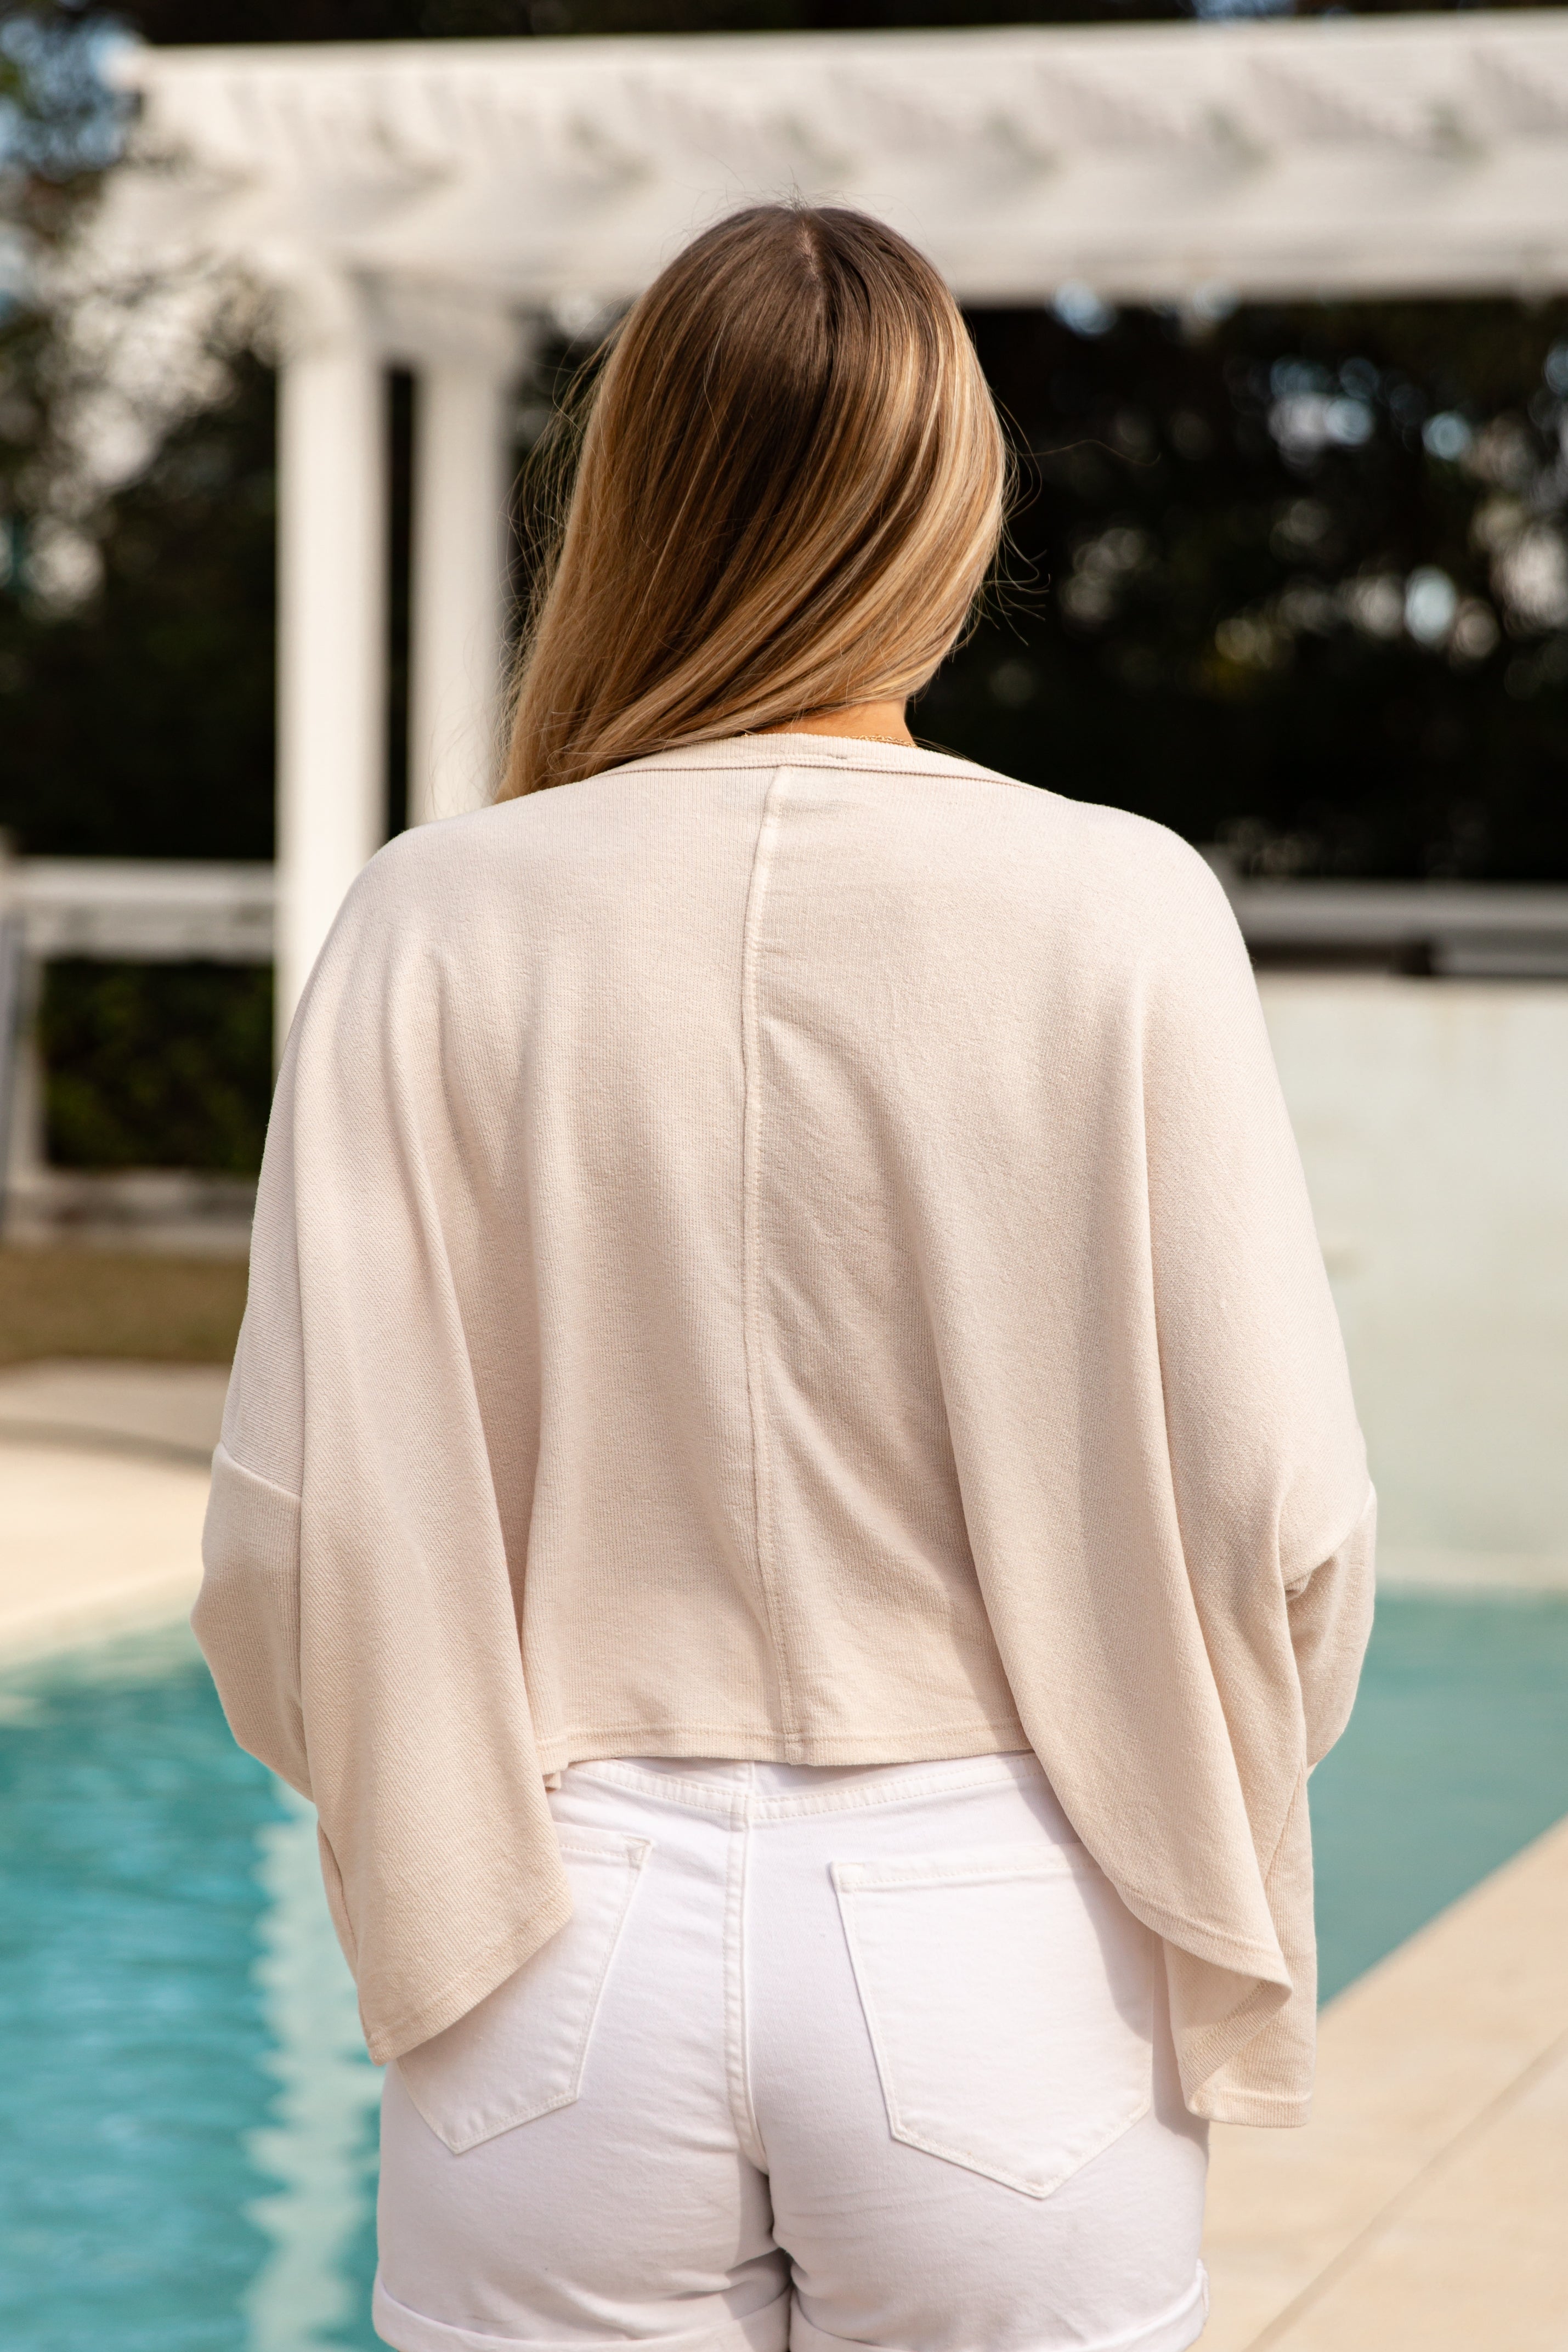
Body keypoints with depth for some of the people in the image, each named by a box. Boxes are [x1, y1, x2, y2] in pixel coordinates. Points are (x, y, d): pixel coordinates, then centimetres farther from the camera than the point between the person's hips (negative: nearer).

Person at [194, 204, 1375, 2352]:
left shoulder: (442, 923, -5)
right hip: (997, 1960, -1)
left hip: (566, 1984, 1)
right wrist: (1189, 1875, 13)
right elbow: (1278, 1519, -7)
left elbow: (295, 1542, -5)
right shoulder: (1115, 913, -8)